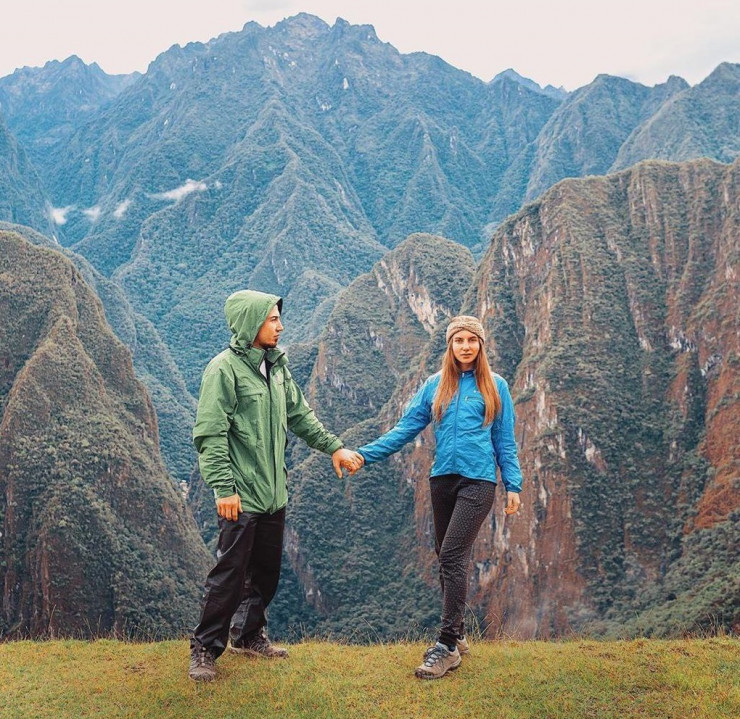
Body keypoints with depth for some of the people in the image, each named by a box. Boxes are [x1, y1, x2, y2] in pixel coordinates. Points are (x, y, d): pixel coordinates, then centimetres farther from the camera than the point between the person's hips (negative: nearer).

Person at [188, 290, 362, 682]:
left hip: (274, 493, 8)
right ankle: (205, 649, 10)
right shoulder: (225, 368, -14)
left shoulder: (276, 365, 10)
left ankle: (248, 634, 32)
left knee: (266, 570, 15)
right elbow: (210, 435, -17)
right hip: (242, 496, -8)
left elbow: (300, 414, 20)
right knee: (229, 575, -2)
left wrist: (333, 446, 15)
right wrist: (224, 488, -21)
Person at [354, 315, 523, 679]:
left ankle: (447, 646, -11)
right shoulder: (436, 385, 9)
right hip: (443, 478, 4)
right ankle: (457, 634, 24)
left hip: (478, 480, -4)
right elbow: (405, 428, 5)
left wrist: (513, 484, 0)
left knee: (452, 555, -14)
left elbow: (505, 440, 6)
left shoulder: (494, 386, 3)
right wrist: (365, 454, -5)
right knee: (448, 557, 10)